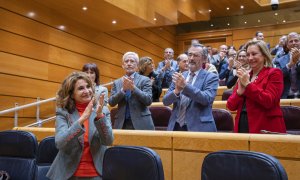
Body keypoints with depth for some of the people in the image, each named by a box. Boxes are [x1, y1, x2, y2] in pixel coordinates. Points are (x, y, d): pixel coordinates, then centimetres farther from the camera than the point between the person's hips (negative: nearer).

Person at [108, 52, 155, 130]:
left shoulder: (145, 80, 3)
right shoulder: (117, 82, 11)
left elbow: (148, 101, -8)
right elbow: (111, 102, 1)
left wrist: (133, 88, -17)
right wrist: (123, 89, -13)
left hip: (141, 124, -2)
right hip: (122, 124, 2)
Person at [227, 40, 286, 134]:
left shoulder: (274, 73, -1)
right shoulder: (244, 76, 13)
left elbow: (269, 102, -16)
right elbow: (230, 106, 5)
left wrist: (248, 84, -15)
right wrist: (240, 91, -12)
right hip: (243, 126, 5)